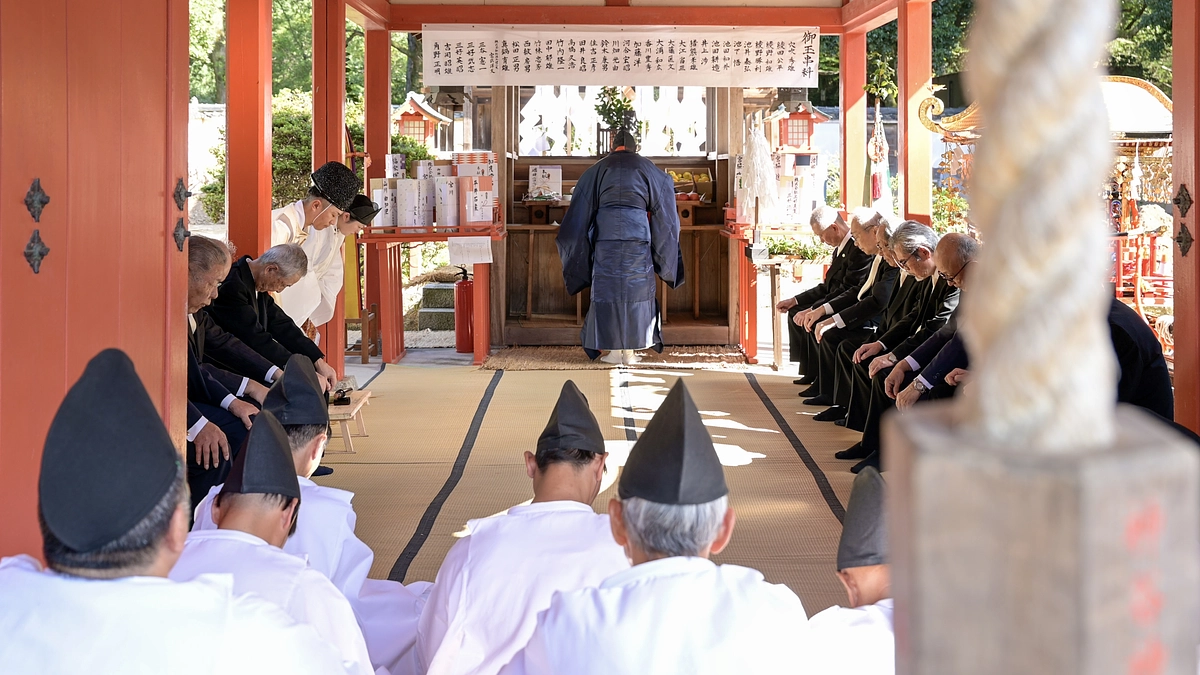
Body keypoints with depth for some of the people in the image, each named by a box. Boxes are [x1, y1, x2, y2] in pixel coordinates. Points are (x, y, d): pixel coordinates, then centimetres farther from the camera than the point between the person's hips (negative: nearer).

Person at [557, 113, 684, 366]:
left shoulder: (597, 170, 7)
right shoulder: (648, 169, 8)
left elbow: (582, 210, 8)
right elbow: (663, 212, 11)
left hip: (606, 236, 0)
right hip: (638, 237, 0)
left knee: (608, 288, 5)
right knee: (636, 289, 6)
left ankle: (614, 351, 4)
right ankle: (630, 350, 5)